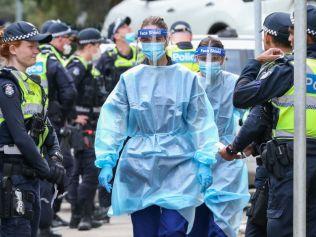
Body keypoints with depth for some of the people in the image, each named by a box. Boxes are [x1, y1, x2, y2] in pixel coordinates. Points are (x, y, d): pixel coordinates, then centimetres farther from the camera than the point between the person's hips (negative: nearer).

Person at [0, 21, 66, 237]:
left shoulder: (31, 83, 16)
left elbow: (47, 127, 16)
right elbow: (20, 135, -20)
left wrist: (55, 158, -2)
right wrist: (47, 171, -16)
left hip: (30, 174, 9)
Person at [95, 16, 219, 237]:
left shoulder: (187, 78, 2)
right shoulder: (130, 79, 4)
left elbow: (201, 122, 1)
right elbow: (112, 121, 1)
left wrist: (204, 162, -6)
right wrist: (106, 161, -8)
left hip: (178, 165, -2)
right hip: (139, 167, 2)